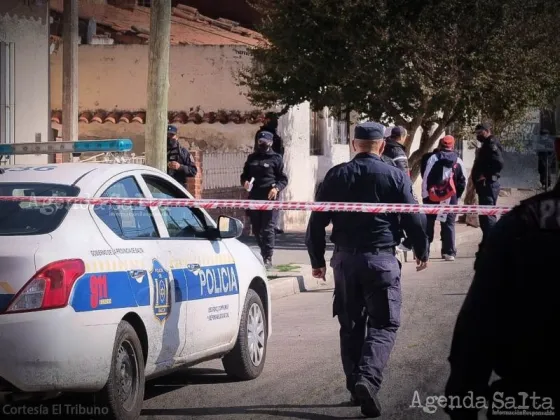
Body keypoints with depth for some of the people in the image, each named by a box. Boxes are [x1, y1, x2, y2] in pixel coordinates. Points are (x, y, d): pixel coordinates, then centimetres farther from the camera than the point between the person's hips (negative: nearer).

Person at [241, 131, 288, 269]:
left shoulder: (276, 158, 4)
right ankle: (264, 252, 23)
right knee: (256, 229, 9)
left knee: (268, 228, -8)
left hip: (269, 198, -5)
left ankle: (268, 258, -9)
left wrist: (276, 188, -17)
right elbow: (244, 175, 23)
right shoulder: (252, 158, 17)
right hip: (254, 198, 5)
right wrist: (244, 182, 0)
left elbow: (283, 179, 2)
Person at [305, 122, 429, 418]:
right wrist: (422, 252, 15)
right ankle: (368, 378, -21)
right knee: (383, 324, -1)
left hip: (345, 259, 3)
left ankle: (355, 386, 16)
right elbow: (414, 219, -1)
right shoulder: (396, 177, -3)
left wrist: (317, 259, 15)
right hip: (381, 259, -3)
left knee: (351, 324, 14)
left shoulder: (336, 176, 5)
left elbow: (317, 221, 5)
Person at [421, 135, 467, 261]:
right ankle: (449, 252, 3)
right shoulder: (458, 161, 5)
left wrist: (425, 195, -2)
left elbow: (426, 178, -8)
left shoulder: (434, 158, -3)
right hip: (450, 198, 2)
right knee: (449, 224, 7)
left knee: (428, 223, 7)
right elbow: (463, 180, 5)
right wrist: (457, 195, 15)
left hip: (433, 197, -1)